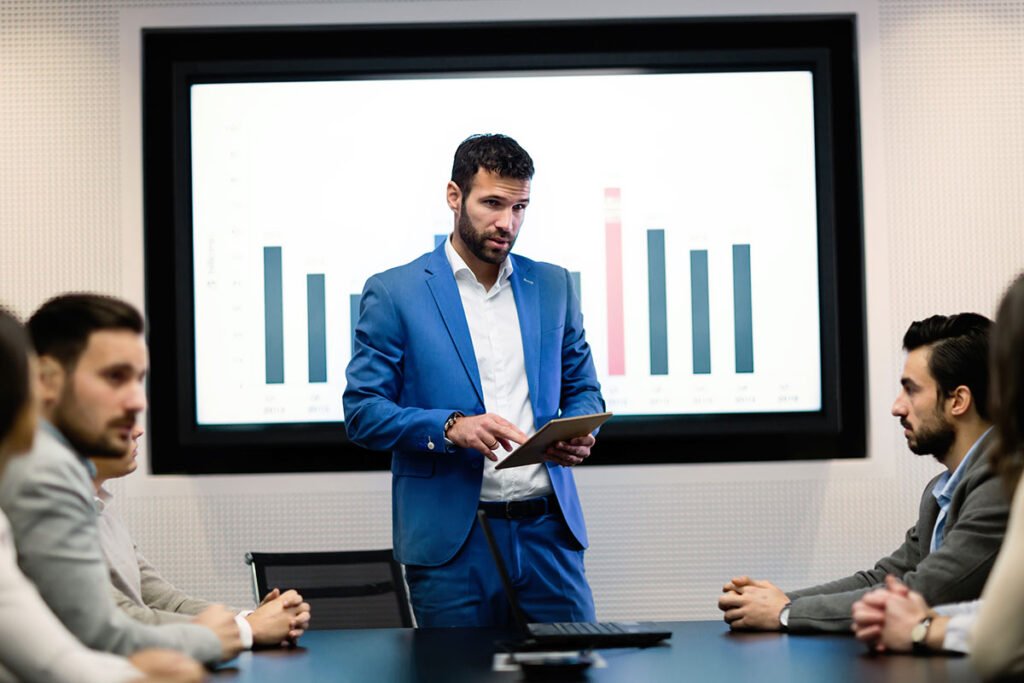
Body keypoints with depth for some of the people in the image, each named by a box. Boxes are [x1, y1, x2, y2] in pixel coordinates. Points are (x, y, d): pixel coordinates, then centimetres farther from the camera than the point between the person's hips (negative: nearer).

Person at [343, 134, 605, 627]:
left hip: (547, 530, 3)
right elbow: (362, 413, -3)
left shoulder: (552, 286, 12)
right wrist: (450, 427, -19)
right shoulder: (393, 293, 0)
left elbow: (582, 388, 19)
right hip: (450, 542, -3)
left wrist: (579, 434, -4)